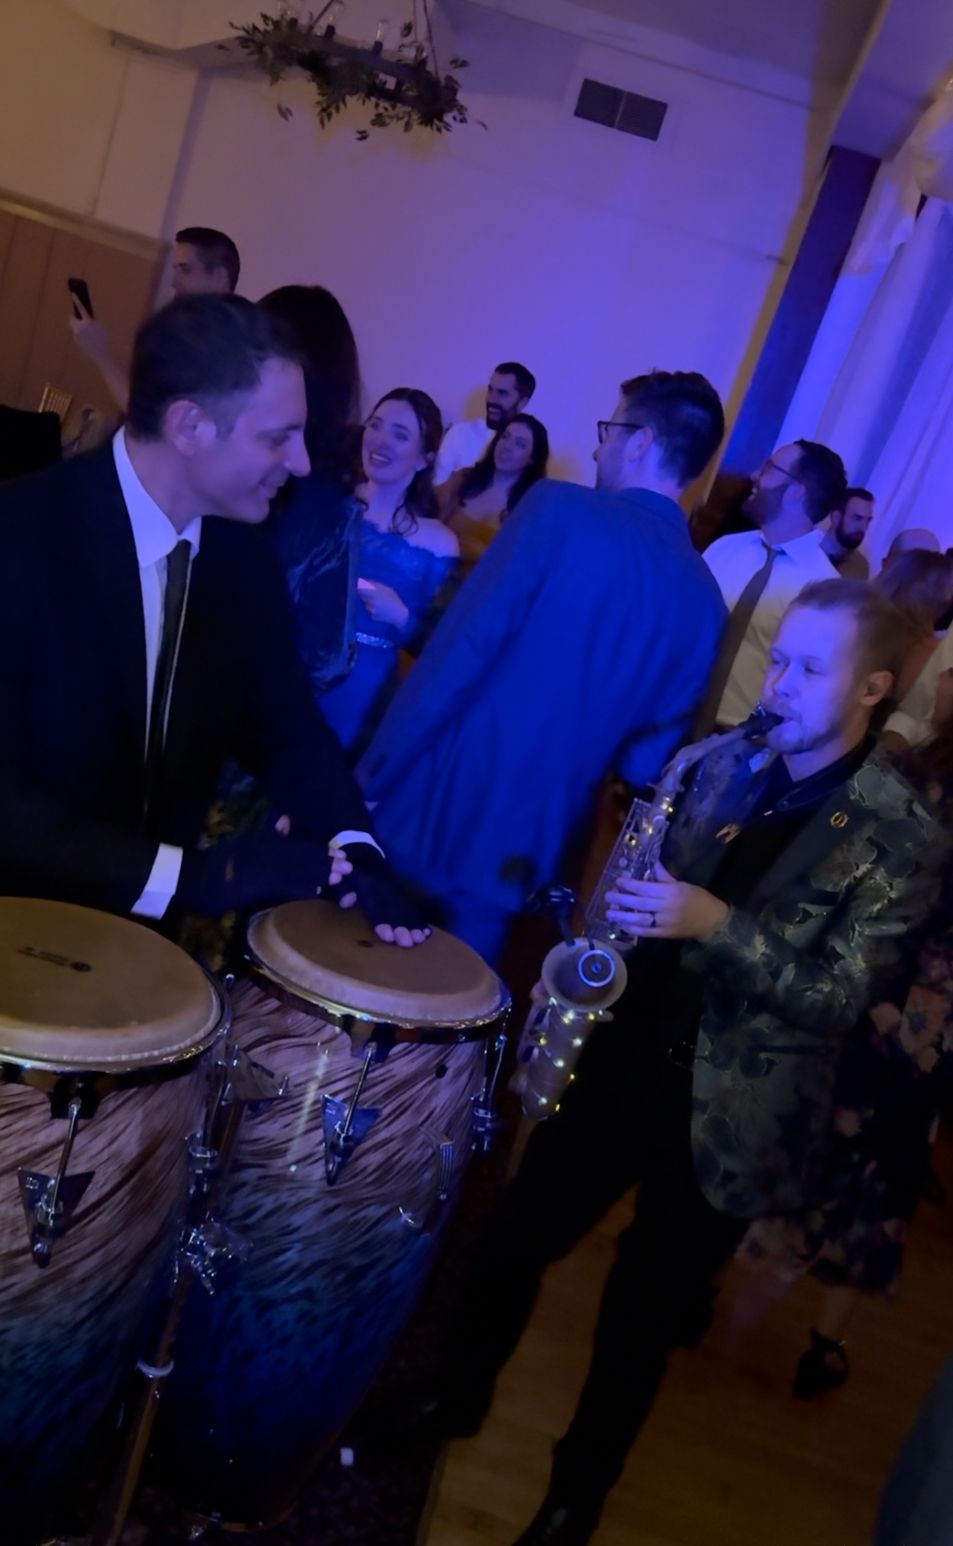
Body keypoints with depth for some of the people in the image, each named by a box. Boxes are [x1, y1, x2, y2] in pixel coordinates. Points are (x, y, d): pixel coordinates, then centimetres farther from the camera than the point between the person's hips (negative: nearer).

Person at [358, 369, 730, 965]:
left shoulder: (563, 510, -11)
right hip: (529, 848, 5)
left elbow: (460, 654, -16)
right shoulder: (707, 600, 5)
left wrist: (371, 774, -10)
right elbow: (654, 751, 8)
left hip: (438, 807, -5)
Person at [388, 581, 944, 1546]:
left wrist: (717, 924, -30)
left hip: (726, 1120, -4)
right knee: (511, 1245, 16)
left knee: (640, 1319, 13)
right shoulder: (724, 764, 1)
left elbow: (837, 996, -18)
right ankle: (458, 1395, 47)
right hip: (618, 1066, 4)